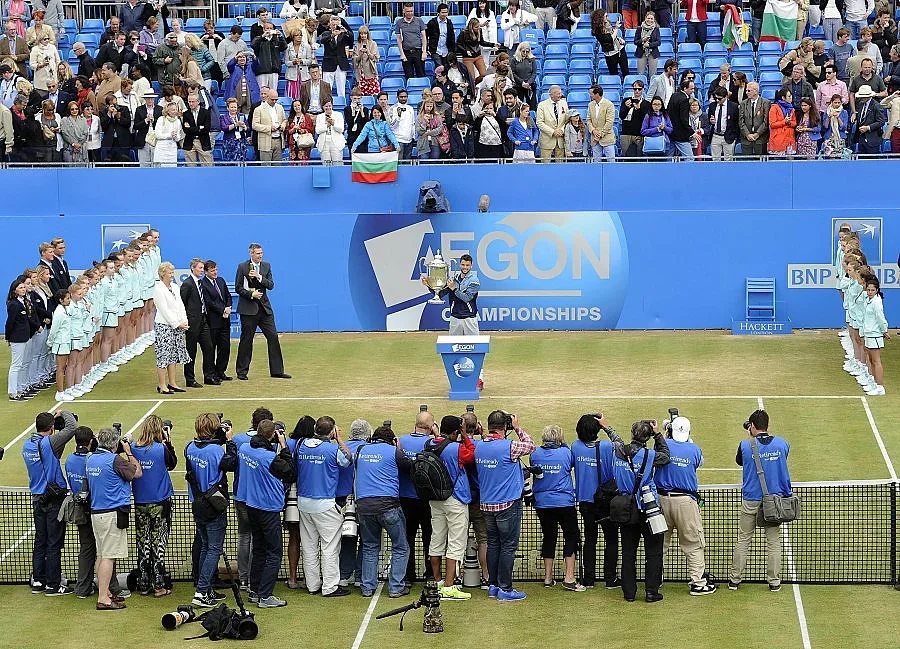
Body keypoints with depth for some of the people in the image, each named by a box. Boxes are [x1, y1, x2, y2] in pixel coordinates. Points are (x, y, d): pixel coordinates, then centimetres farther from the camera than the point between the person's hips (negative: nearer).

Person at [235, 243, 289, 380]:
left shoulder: (266, 266, 9)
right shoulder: (242, 267, -2)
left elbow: (271, 285, 0)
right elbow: (238, 288, -3)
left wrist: (259, 277, -15)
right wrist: (251, 294, -16)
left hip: (264, 307, 4)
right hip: (248, 308, -4)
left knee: (273, 337, 0)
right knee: (246, 339, 1)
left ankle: (276, 370, 6)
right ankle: (242, 371, 10)